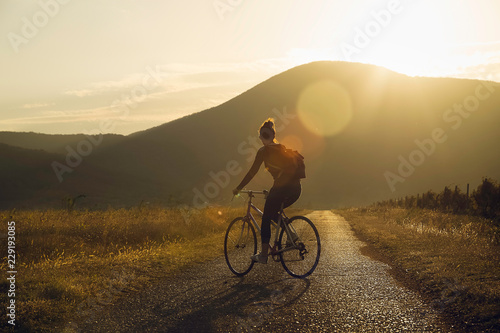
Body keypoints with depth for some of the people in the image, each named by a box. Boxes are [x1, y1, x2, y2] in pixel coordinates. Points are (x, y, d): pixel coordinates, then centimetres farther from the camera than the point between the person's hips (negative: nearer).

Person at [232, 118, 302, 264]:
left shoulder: (264, 151, 0)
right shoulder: (283, 148, 19)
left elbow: (252, 172, -1)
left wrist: (238, 188, 9)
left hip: (281, 187, -7)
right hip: (296, 187, 7)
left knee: (266, 219, 8)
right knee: (273, 212, 27)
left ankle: (263, 255, 10)